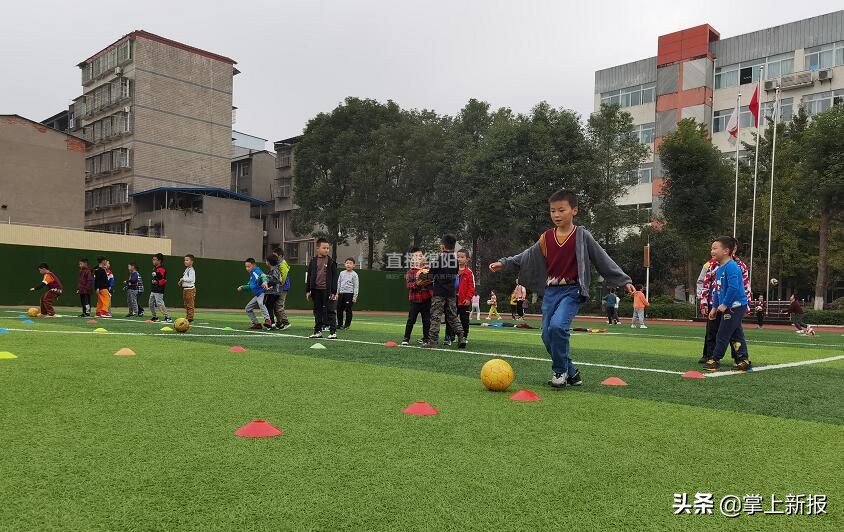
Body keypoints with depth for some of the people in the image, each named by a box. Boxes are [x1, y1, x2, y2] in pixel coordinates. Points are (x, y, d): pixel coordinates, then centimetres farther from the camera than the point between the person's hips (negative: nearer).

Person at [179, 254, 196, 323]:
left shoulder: (191, 270, -15)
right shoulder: (186, 269, 15)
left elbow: (190, 279, -25)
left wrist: (183, 279, -13)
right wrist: (181, 281, 6)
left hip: (190, 289, -10)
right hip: (185, 288, 10)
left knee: (190, 305, -6)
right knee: (186, 305, 16)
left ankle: (190, 318, -3)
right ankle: (187, 318, 24)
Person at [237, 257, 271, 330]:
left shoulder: (256, 271, -10)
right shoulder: (251, 274, 18)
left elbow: (264, 276, -32)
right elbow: (250, 286, 31)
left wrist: (265, 281, -53)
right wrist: (242, 287, 18)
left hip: (262, 293, -11)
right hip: (257, 295, 11)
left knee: (261, 303, -40)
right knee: (248, 308, 17)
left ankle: (267, 320, -52)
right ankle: (257, 324, 19)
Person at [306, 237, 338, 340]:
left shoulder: (331, 262, -1)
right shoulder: (313, 261, 6)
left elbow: (334, 278, -1)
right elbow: (309, 277, 9)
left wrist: (334, 292, -7)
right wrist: (307, 291, 5)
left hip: (327, 290, -3)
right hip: (316, 290, 3)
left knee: (330, 311, -2)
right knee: (317, 311, 11)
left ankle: (333, 332, 2)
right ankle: (318, 331, 19)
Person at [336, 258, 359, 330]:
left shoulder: (354, 274, -4)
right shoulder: (342, 273, 11)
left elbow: (356, 286, -6)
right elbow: (338, 283, 16)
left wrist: (355, 297, -10)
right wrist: (337, 293, 12)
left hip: (349, 294, -5)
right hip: (341, 294, 5)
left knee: (348, 310, -2)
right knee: (339, 309, 8)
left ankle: (347, 325, 7)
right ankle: (340, 324, 20)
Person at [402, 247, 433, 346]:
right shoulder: (410, 272, -1)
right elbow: (408, 284, -10)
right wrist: (417, 283, -26)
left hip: (426, 299, 2)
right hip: (415, 299, -2)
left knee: (426, 320, 7)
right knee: (411, 320, 2)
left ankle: (426, 338, 18)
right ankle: (406, 338, 13)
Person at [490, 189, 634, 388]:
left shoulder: (582, 236, -3)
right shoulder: (546, 238, 7)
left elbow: (603, 259, -1)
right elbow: (527, 256, 13)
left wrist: (624, 280, -2)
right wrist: (504, 263, 5)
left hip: (572, 291, -5)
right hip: (551, 291, 5)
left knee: (557, 325, -25)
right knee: (547, 335, 2)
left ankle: (560, 370, -5)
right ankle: (570, 372, 19)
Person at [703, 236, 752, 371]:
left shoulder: (731, 267, -18)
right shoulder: (720, 268, 12)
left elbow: (733, 287, -26)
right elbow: (717, 289, 18)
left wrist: (724, 304, -19)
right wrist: (714, 307, 15)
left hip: (736, 306, -9)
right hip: (729, 307, 9)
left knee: (722, 335, -2)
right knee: (736, 335, 11)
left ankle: (715, 360, 6)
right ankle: (743, 360, 16)